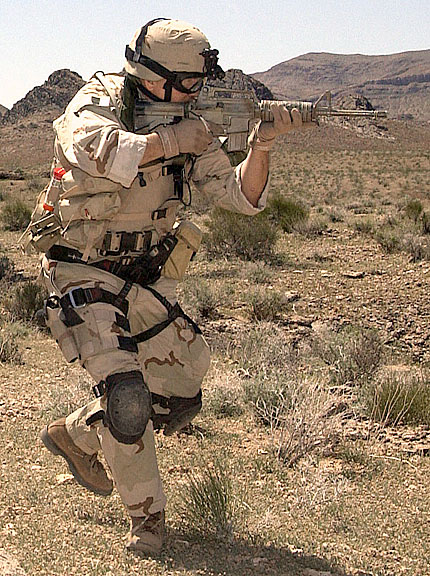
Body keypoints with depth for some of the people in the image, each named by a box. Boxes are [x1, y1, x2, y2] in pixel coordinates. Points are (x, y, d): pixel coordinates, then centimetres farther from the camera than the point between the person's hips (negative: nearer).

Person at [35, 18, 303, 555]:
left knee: (179, 397, 8)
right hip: (84, 278, -6)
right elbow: (105, 154, -37)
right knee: (126, 394, -20)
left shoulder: (188, 128, 2)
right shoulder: (94, 105, -13)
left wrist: (260, 145, -21)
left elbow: (242, 196, -4)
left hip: (147, 283, 6)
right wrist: (173, 139, -26)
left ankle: (75, 435, 32)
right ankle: (146, 514, 2)